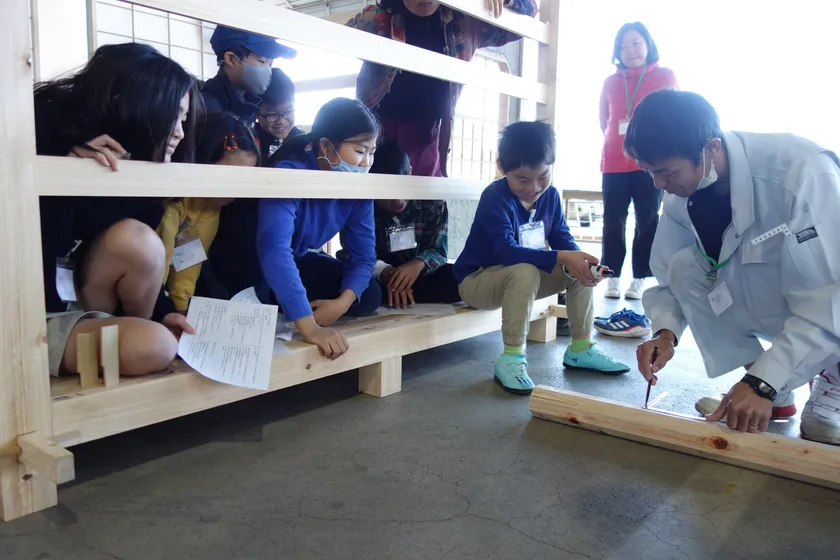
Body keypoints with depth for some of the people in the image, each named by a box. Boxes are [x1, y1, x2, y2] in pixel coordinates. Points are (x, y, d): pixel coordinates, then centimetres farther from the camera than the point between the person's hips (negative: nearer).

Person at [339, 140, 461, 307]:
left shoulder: (432, 201, -9)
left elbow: (438, 251, -13)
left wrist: (418, 264, -36)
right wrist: (384, 271, -39)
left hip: (417, 273, 2)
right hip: (378, 277, -2)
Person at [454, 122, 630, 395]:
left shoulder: (550, 195, -2)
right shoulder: (495, 197, -25)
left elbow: (562, 238, -5)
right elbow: (507, 252, -37)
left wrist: (579, 259, -29)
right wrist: (562, 258, -45)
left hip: (526, 276, 7)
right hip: (477, 280, -7)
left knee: (580, 271, -7)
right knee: (525, 272, -37)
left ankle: (580, 349, 6)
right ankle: (511, 358, -28)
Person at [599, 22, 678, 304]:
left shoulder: (665, 77, 6)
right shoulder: (610, 82, 12)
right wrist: (618, 143, 7)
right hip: (614, 163, 2)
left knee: (647, 221, -1)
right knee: (613, 222, 0)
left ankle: (639, 280, 5)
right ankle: (613, 278, 6)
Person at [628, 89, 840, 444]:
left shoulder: (802, 171, -33)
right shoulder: (681, 194, -14)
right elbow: (668, 275, -5)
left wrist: (762, 383, -37)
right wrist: (666, 333, -24)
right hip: (772, 303, 6)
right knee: (684, 267, -20)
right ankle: (777, 394, -4)